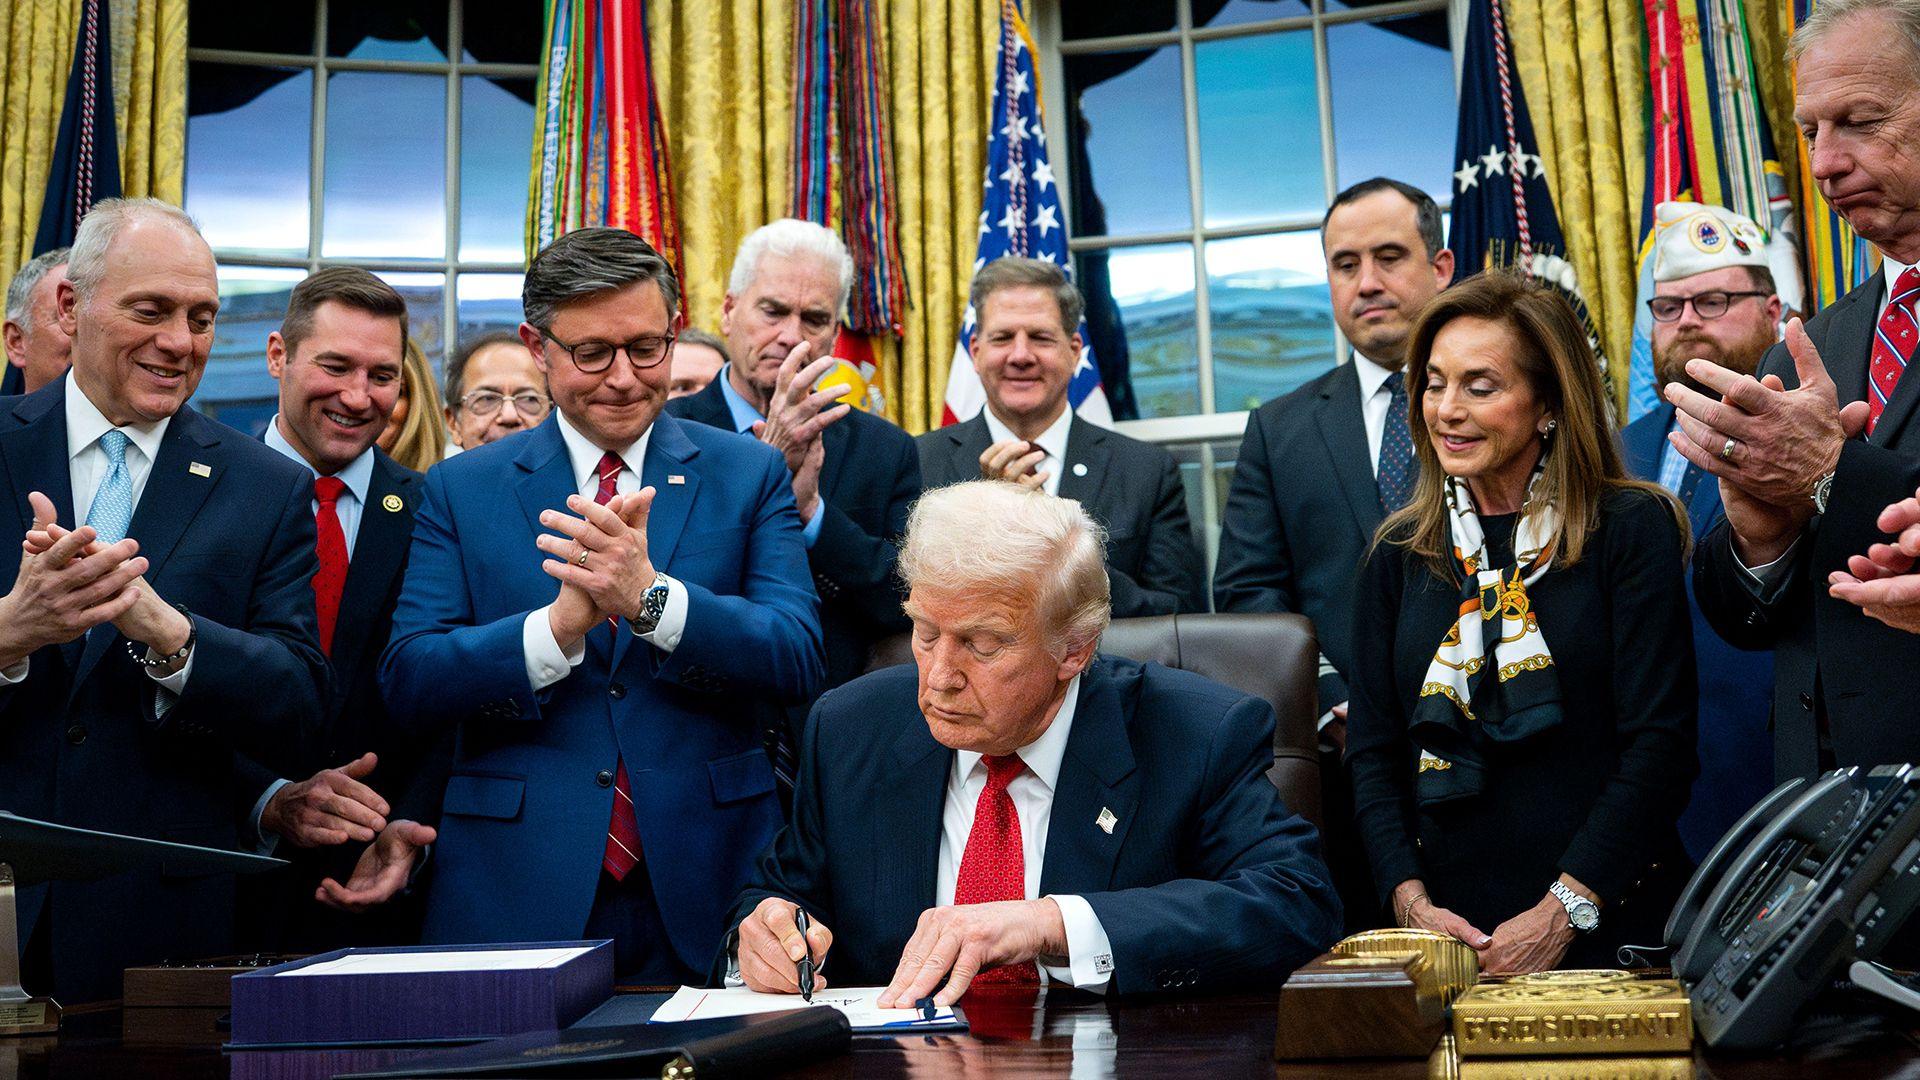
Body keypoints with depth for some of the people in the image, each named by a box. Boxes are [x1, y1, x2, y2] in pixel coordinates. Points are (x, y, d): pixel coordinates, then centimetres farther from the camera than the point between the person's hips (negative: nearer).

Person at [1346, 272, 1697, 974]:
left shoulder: (1633, 529, -3)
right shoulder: (1398, 556, 8)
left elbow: (1659, 745, -9)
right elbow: (1372, 751, 7)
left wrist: (1564, 910, -16)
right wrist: (1410, 898, -9)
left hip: (1612, 929, -3)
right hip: (1446, 932, 3)